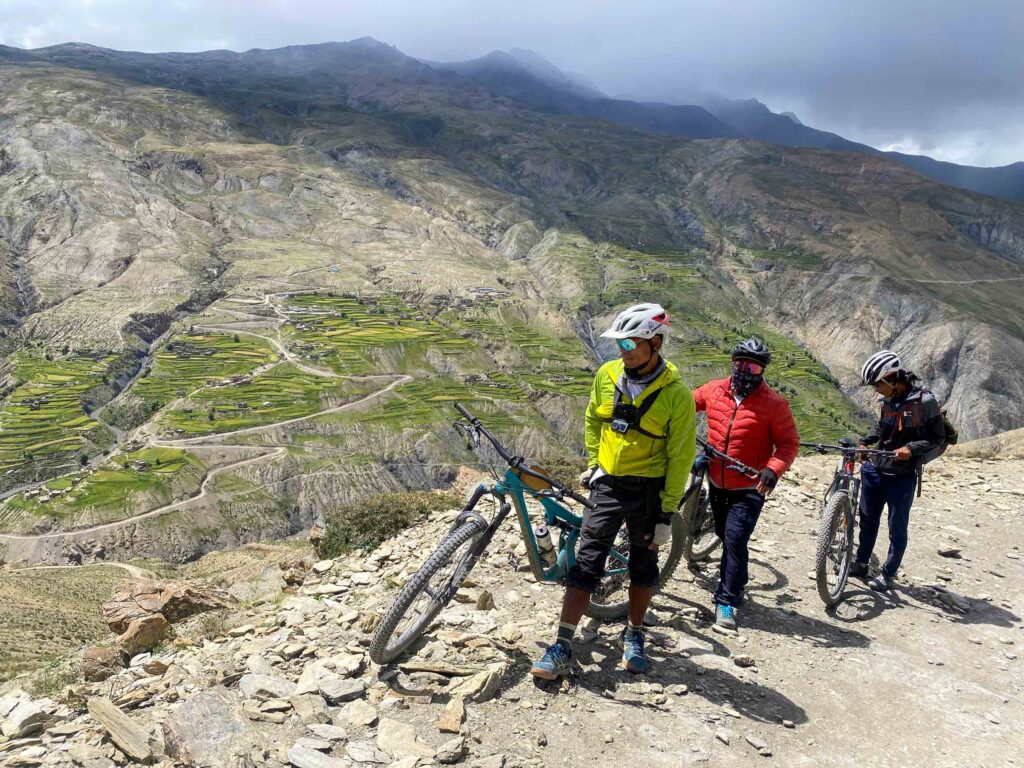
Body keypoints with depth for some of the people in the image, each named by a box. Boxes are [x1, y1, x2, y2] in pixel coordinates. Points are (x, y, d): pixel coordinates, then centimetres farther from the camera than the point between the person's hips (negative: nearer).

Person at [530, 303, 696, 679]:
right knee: (586, 562, -1)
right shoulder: (607, 374, -4)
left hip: (648, 490, -2)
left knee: (643, 566, 13)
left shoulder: (676, 393, -15)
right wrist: (593, 462, 8)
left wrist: (667, 513, -10)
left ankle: (634, 636, 33)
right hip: (607, 483, 3)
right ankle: (562, 648, 2)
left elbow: (681, 457, -10)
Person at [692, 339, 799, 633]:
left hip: (749, 488, -5)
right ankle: (734, 582, 44)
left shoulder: (775, 404, -12)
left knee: (735, 539, -13)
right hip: (717, 482, 5)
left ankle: (726, 602, -2)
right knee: (726, 536, 20)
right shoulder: (714, 390, -2)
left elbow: (789, 442, -9)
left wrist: (774, 468, -25)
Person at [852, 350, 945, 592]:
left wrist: (911, 448, -24)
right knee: (868, 519, 16)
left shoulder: (924, 401, -15)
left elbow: (938, 437, -10)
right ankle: (861, 563, 31)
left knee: (897, 527, 6)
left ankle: (888, 573, 20)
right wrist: (865, 442, 4)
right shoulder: (888, 400, 3)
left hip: (902, 475, -6)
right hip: (875, 469, 6)